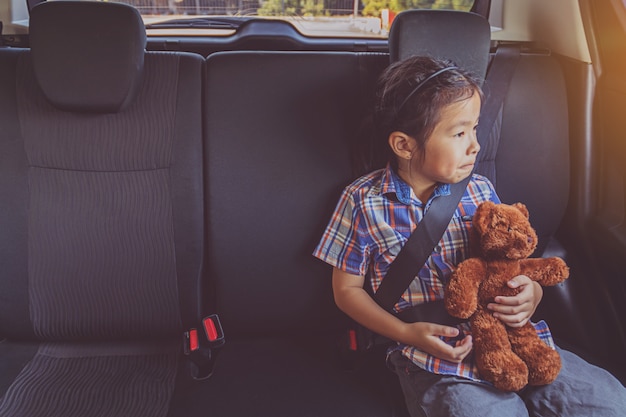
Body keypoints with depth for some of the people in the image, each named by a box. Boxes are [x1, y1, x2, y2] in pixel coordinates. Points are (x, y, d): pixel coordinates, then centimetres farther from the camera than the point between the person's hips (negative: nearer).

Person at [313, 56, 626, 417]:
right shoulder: (363, 202, -5)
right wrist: (408, 334, -11)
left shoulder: (480, 190, 5)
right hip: (435, 357, -4)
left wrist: (532, 292, -10)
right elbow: (347, 289, 1)